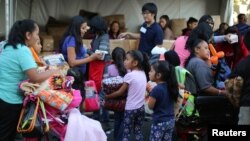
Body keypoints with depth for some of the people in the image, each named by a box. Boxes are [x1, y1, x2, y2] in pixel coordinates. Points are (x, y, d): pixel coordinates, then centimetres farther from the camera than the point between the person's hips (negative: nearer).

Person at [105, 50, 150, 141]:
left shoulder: (129, 75, -17)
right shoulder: (143, 73, 3)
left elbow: (120, 92, -9)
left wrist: (107, 96, 1)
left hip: (131, 109, -6)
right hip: (141, 107, 6)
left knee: (126, 133, 2)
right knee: (138, 131, 15)